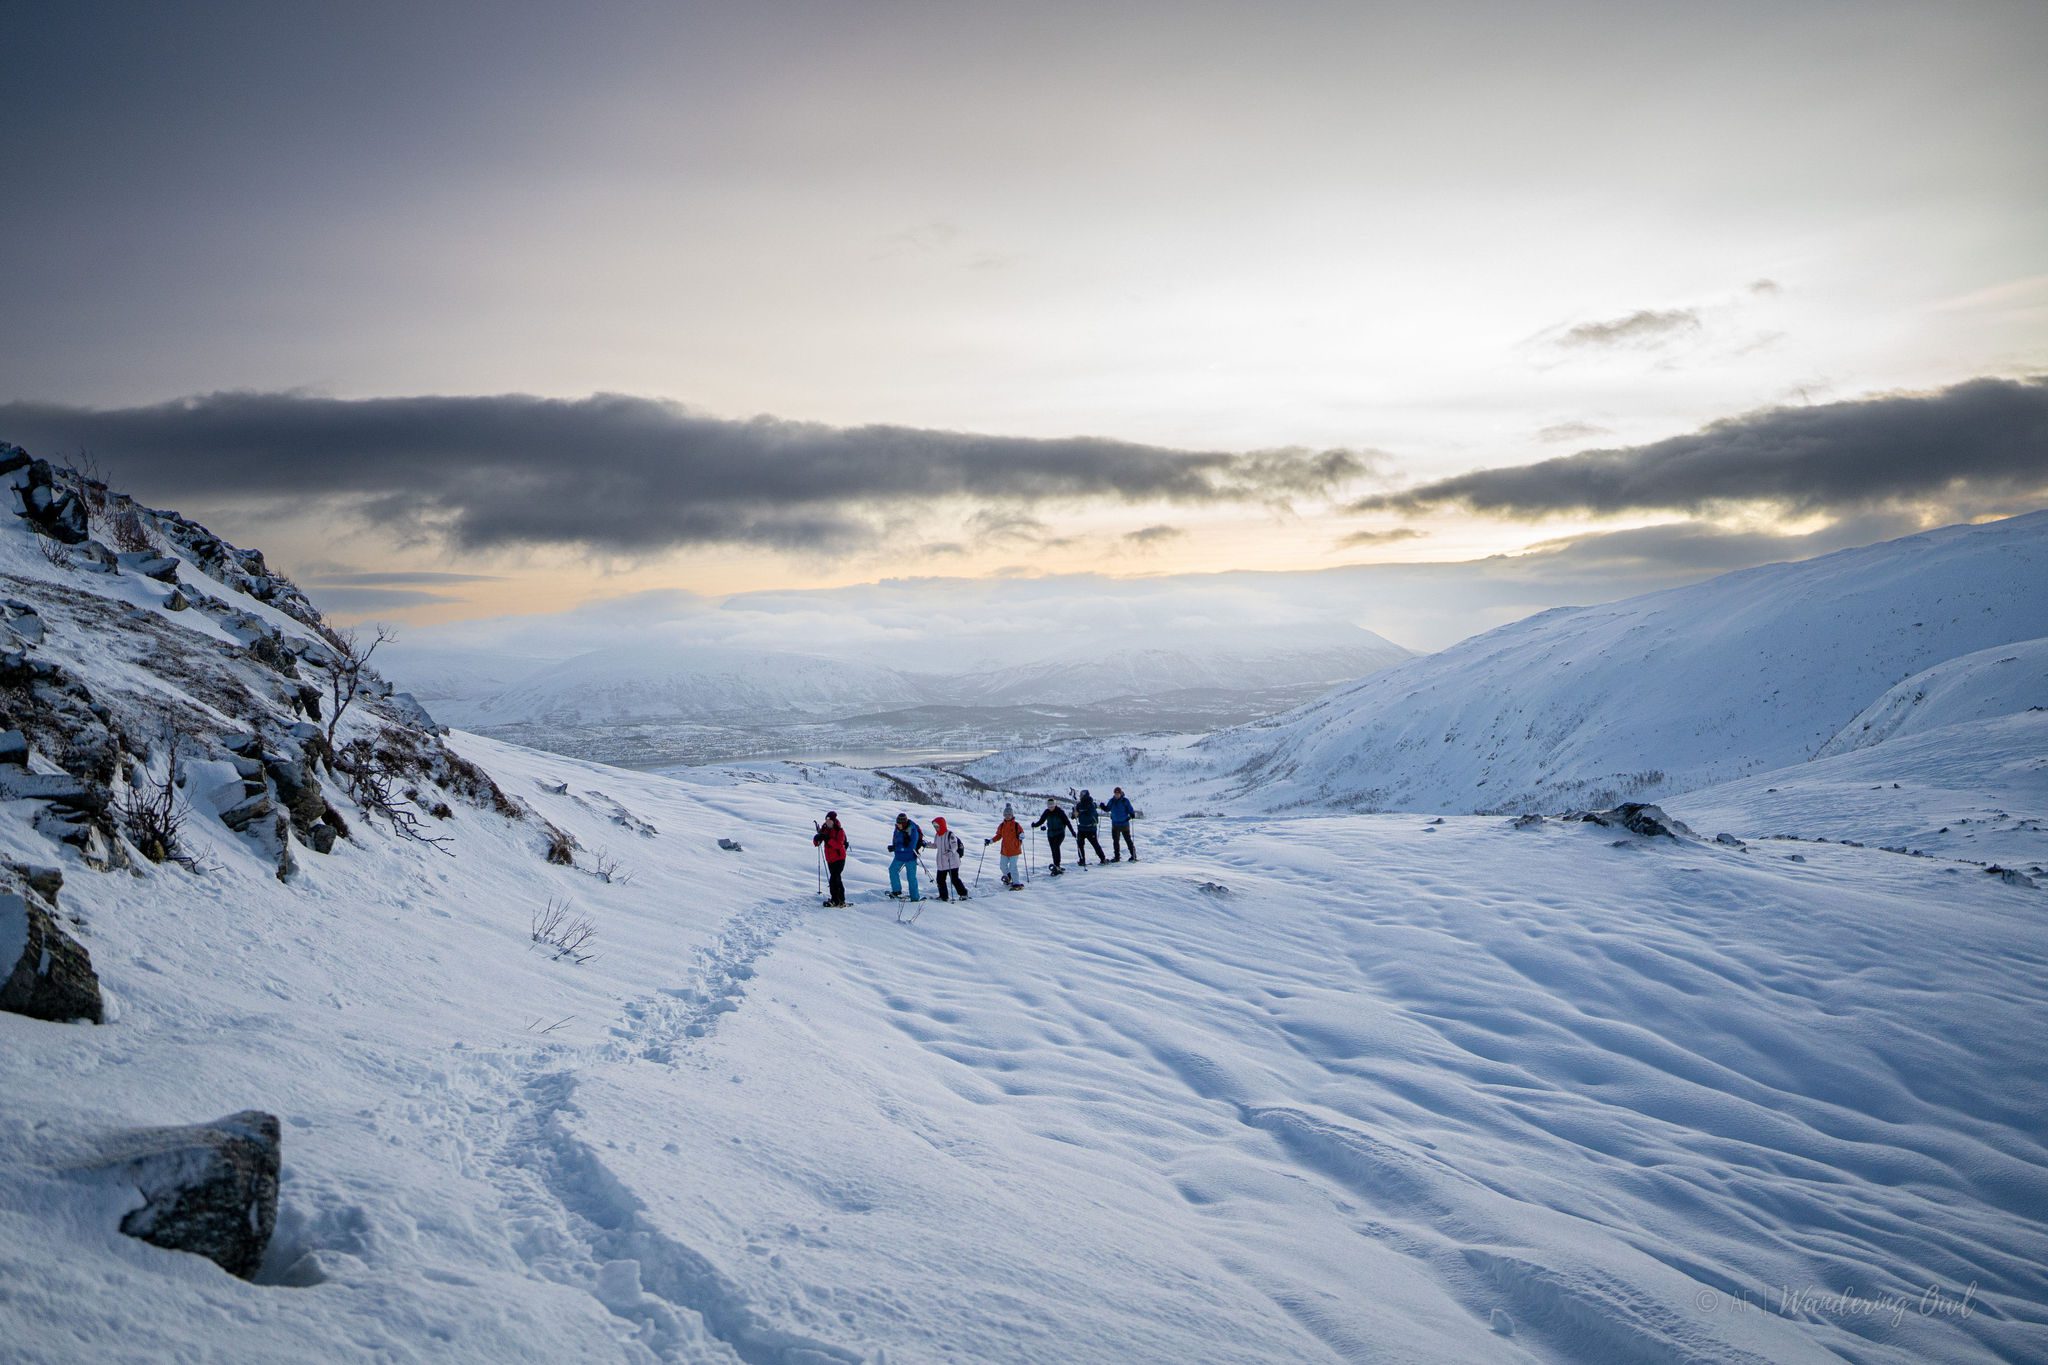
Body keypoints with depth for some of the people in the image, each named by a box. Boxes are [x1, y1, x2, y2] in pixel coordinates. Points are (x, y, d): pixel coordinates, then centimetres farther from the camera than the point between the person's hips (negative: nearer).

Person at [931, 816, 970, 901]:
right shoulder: (937, 835, 10)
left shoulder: (950, 834, -15)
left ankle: (963, 894, 10)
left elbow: (955, 846, -25)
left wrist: (951, 851, -43)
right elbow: (935, 845, 25)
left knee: (954, 879, -3)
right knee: (940, 879, 8)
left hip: (952, 862, -7)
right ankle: (943, 896, 21)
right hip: (941, 863, 7)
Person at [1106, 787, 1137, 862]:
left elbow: (1130, 809, -5)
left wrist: (1132, 814, -24)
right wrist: (1103, 807, -7)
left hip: (1124, 824, -4)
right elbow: (1107, 808, 12)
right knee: (1115, 841, 6)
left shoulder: (1125, 801, -8)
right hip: (1115, 824, 4)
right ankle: (1117, 857, 15)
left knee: (1128, 839, 1)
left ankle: (1133, 855, 12)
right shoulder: (1112, 801, 2)